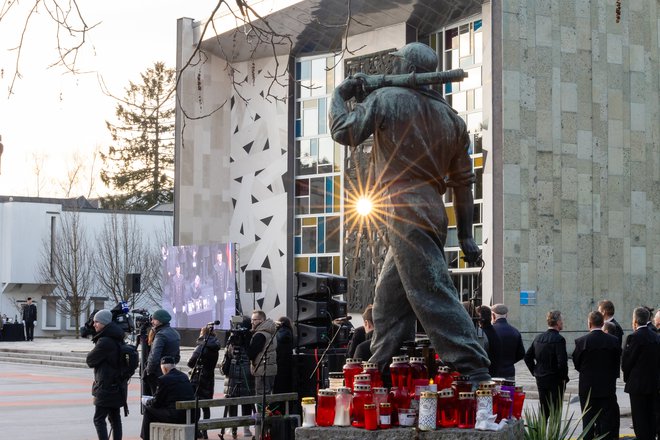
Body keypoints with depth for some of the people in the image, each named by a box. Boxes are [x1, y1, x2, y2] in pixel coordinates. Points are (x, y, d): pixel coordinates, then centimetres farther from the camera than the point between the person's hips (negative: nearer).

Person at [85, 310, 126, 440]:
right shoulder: (117, 339, 10)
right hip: (118, 385, 9)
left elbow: (90, 361, -11)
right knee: (115, 417, 15)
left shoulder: (104, 342, -19)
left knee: (99, 419, -7)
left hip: (106, 386, -9)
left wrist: (91, 353, 7)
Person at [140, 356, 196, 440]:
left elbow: (156, 403, -4)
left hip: (175, 416, -8)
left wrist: (147, 402, 18)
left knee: (148, 409, 10)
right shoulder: (185, 377, 13)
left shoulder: (163, 379, -9)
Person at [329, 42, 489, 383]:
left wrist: (340, 95, 11)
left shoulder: (387, 99, -3)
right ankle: (381, 371, 20)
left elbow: (344, 131, -7)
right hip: (433, 213, 9)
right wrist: (465, 236, 18)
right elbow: (463, 182, 16)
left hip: (406, 214, -9)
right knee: (388, 300, 16)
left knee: (433, 295, -13)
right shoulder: (451, 118, 17)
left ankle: (474, 371, -19)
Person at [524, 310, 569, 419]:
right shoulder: (558, 339, -15)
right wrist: (564, 378, -8)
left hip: (540, 380, 6)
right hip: (555, 381, -6)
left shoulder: (538, 338, 6)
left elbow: (527, 357, 10)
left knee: (544, 410, 14)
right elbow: (562, 362, -21)